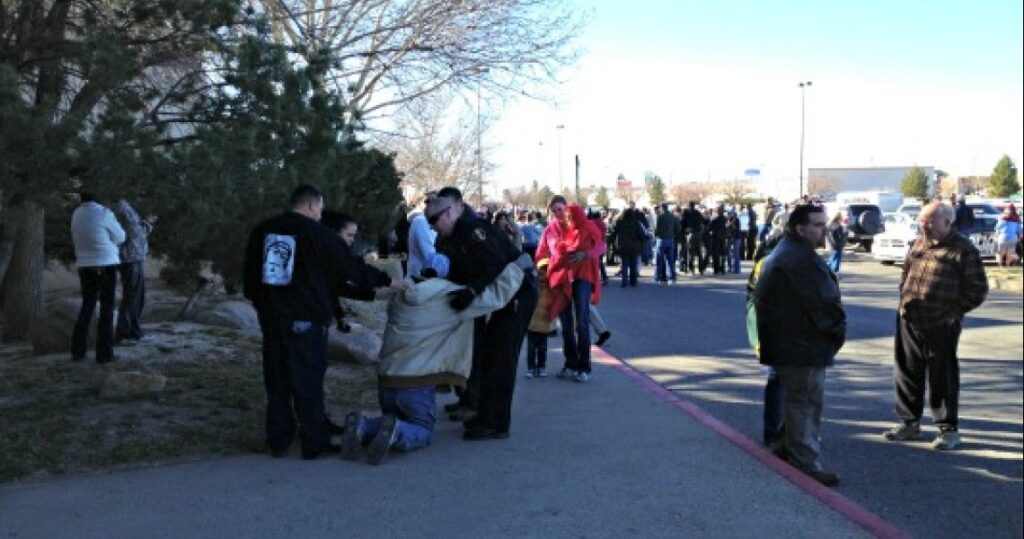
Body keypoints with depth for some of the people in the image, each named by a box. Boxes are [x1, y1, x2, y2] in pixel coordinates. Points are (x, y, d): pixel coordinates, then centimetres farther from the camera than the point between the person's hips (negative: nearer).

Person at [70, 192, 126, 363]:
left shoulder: (76, 214, 5)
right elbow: (120, 237, -3)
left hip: (84, 266, 5)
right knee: (107, 308, 2)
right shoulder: (104, 212, -13)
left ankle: (77, 350, 13)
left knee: (87, 306, 16)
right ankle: (104, 353, 0)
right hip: (105, 265, -5)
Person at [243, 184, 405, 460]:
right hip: (306, 319, -6)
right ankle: (314, 443, 7)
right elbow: (351, 268, -4)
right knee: (308, 381, 1)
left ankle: (278, 441, 19)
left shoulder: (262, 231, 9)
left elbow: (250, 273, 17)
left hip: (271, 317, 6)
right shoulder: (319, 234, -9)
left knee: (277, 380, 12)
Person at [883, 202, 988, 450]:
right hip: (909, 321, 6)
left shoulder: (963, 250, -8)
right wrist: (904, 300, 11)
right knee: (907, 373, 13)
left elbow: (977, 289, -6)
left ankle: (948, 428, 17)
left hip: (941, 327, -6)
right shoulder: (919, 244, 11)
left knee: (943, 378, 3)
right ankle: (910, 423, 27)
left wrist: (954, 311, -7)